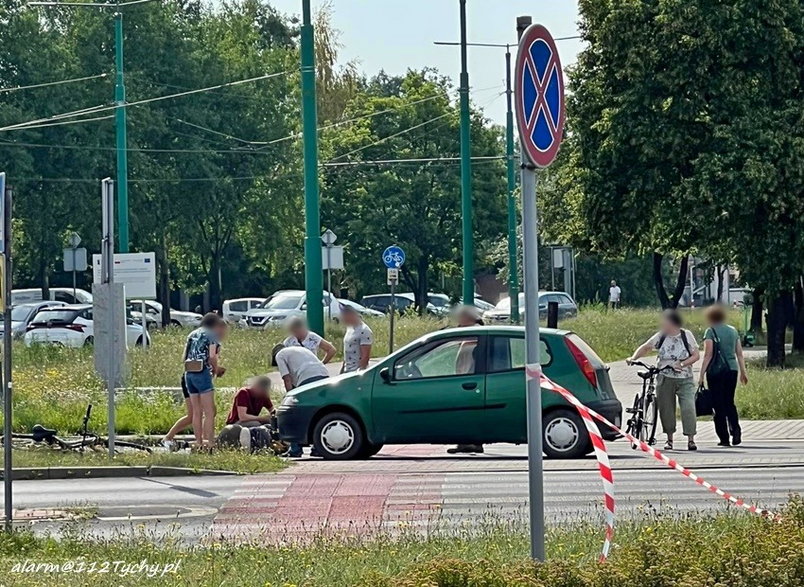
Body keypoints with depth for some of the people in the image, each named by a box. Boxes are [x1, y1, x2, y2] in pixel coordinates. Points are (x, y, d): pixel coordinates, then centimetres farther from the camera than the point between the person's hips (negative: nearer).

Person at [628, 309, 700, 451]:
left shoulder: (686, 335, -4)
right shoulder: (660, 336, 1)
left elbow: (696, 355, -4)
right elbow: (645, 348, 8)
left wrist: (682, 364, -18)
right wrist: (634, 358, -9)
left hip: (685, 380, -2)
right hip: (665, 379, 2)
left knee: (688, 408, -14)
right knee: (666, 409, 4)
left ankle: (691, 439, -11)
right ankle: (669, 439, 20)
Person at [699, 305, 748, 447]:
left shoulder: (711, 331, -7)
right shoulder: (733, 331, 10)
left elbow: (708, 355, -12)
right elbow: (740, 354, 12)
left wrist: (701, 375, -10)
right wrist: (743, 372, 18)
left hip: (716, 371, -5)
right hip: (732, 370, 5)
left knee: (719, 405, 2)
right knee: (729, 402, 16)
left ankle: (724, 438, 0)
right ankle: (735, 428, -7)